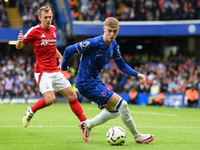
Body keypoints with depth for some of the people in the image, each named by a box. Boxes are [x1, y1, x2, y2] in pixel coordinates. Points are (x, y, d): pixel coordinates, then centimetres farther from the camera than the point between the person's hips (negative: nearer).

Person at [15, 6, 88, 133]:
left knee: (72, 96, 4)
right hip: (43, 72, -7)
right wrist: (20, 41, -28)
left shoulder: (53, 29, 12)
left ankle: (85, 122, 12)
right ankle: (31, 111, 6)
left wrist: (60, 57, 14)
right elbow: (19, 46, -5)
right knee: (50, 99, -21)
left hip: (55, 71, 7)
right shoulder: (35, 31, -8)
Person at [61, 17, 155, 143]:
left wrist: (137, 74, -5)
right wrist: (64, 68, -4)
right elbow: (69, 50, -18)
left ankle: (87, 125, 35)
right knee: (121, 104, -14)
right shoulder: (94, 43, -24)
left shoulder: (113, 45, 1)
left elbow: (122, 65, 10)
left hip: (96, 81, 9)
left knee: (114, 111, 18)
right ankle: (137, 136, 0)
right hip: (86, 84, -9)